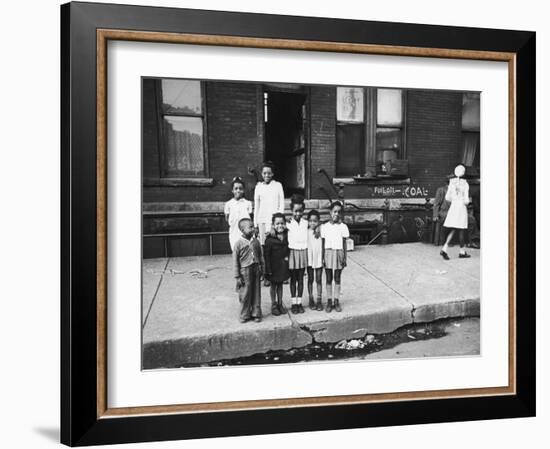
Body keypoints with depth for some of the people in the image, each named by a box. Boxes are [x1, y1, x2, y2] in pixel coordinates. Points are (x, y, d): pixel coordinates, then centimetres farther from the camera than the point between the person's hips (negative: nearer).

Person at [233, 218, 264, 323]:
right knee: (245, 295, 4)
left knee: (256, 293, 9)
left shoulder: (256, 242, 3)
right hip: (245, 271, -4)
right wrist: (237, 276, -7)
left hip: (256, 269, 4)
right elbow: (235, 262, -6)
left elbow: (261, 257, 12)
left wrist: (262, 270, 11)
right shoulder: (238, 244, -9)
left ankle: (256, 313, 20)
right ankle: (244, 315, 18)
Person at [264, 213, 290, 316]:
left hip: (283, 265, 4)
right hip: (274, 266, -4)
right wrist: (268, 269, -15)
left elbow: (289, 249, 11)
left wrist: (287, 257, -4)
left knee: (280, 284, 16)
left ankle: (280, 304, 27)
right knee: (273, 284, 10)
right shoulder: (270, 239, -16)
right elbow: (266, 255, -14)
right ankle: (274, 305, 22)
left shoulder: (287, 236, -2)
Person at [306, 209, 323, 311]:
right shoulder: (306, 232, -4)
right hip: (309, 258, 0)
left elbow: (324, 245, -6)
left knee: (319, 280, 6)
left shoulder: (321, 231, -4)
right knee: (310, 279, 10)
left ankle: (319, 301, 13)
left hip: (319, 258, 0)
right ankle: (311, 300, 19)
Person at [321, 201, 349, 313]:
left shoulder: (343, 227, -1)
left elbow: (344, 244, 2)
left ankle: (336, 301, 18)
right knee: (328, 279, 7)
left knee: (337, 279, 8)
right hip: (328, 253, 0)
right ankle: (329, 301, 16)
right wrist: (322, 258, -2)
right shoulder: (324, 227, -1)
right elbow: (323, 243, 2)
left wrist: (345, 258, 0)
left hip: (338, 253, 0)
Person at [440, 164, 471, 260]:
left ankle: (444, 249, -6)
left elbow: (447, 197, 2)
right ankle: (462, 252, 16)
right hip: (462, 208, -4)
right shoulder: (465, 184, -11)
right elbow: (466, 200, -12)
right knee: (461, 231, 6)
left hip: (453, 207, 4)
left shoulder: (452, 183, 0)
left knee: (452, 230, 9)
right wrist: (466, 202, 9)